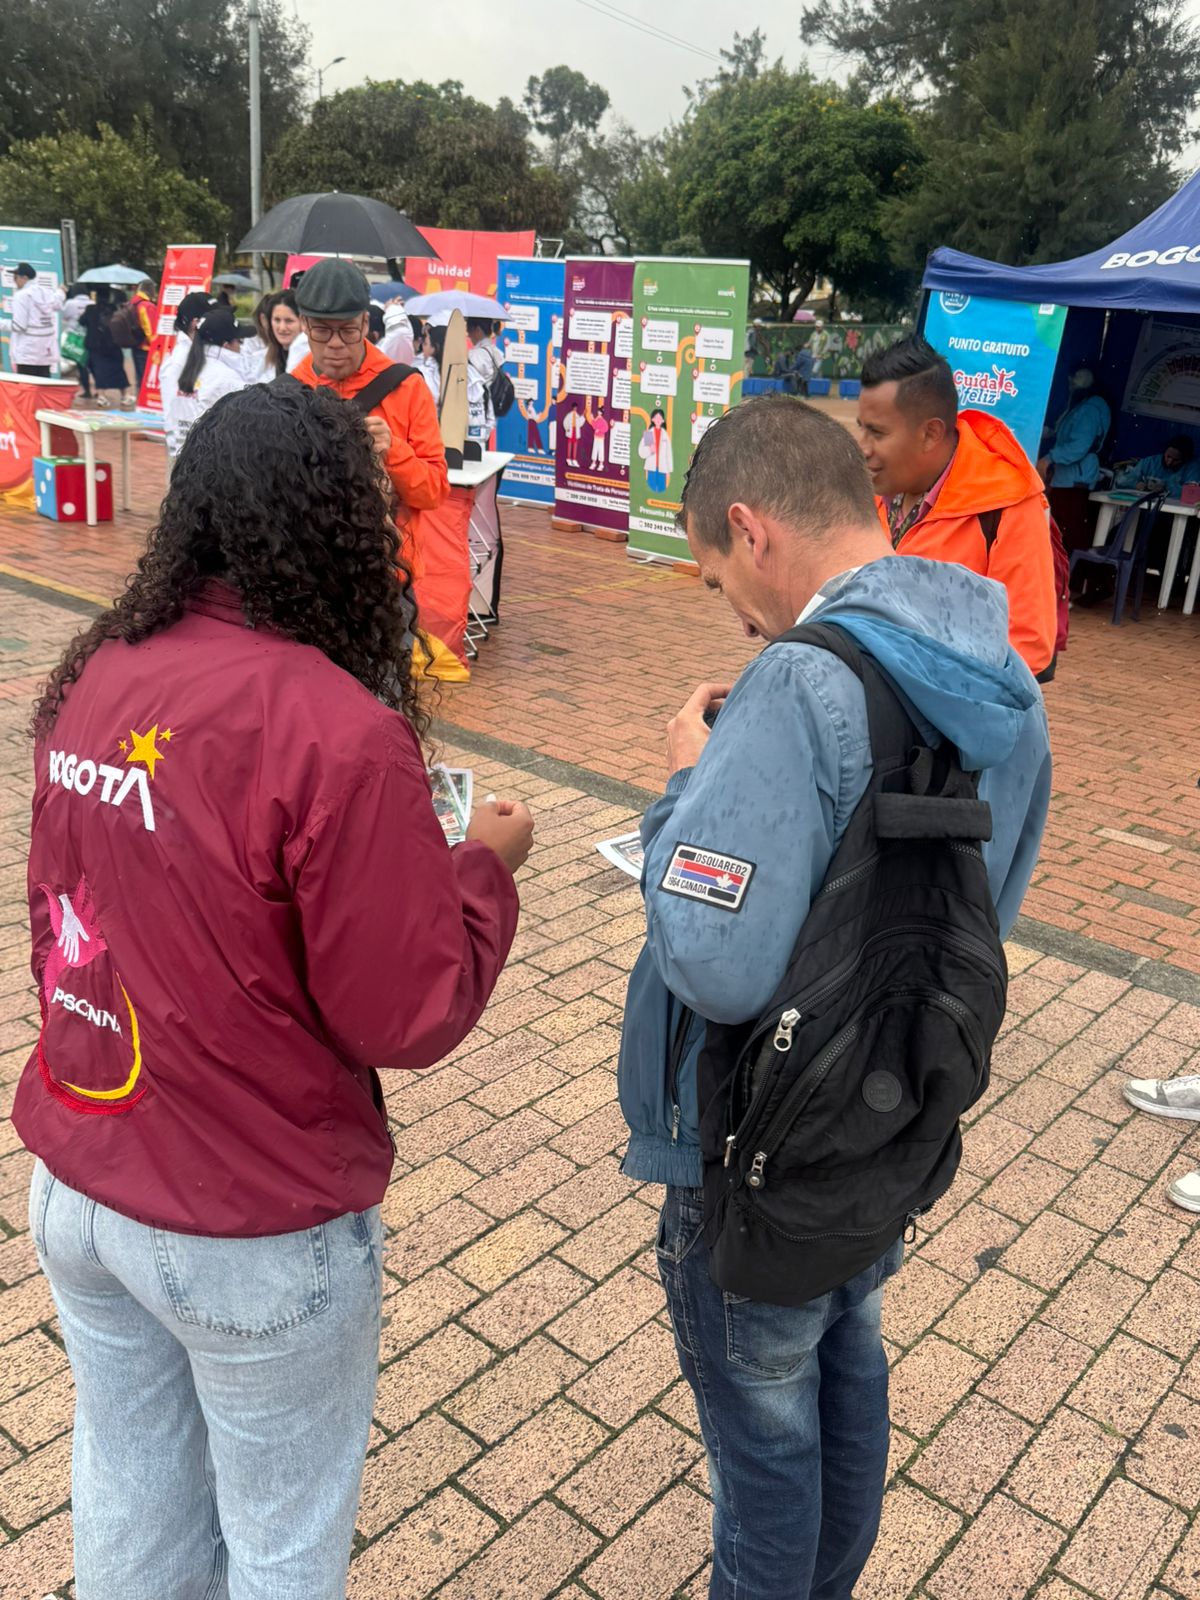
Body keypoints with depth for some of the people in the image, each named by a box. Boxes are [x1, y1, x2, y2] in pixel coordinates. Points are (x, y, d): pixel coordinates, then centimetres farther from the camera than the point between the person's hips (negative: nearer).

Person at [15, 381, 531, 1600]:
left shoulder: (93, 678, -5)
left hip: (73, 1180, 6)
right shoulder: (335, 732, -26)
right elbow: (412, 1018, -20)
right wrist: (485, 862, -3)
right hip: (250, 1229, -6)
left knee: (128, 1497, 27)